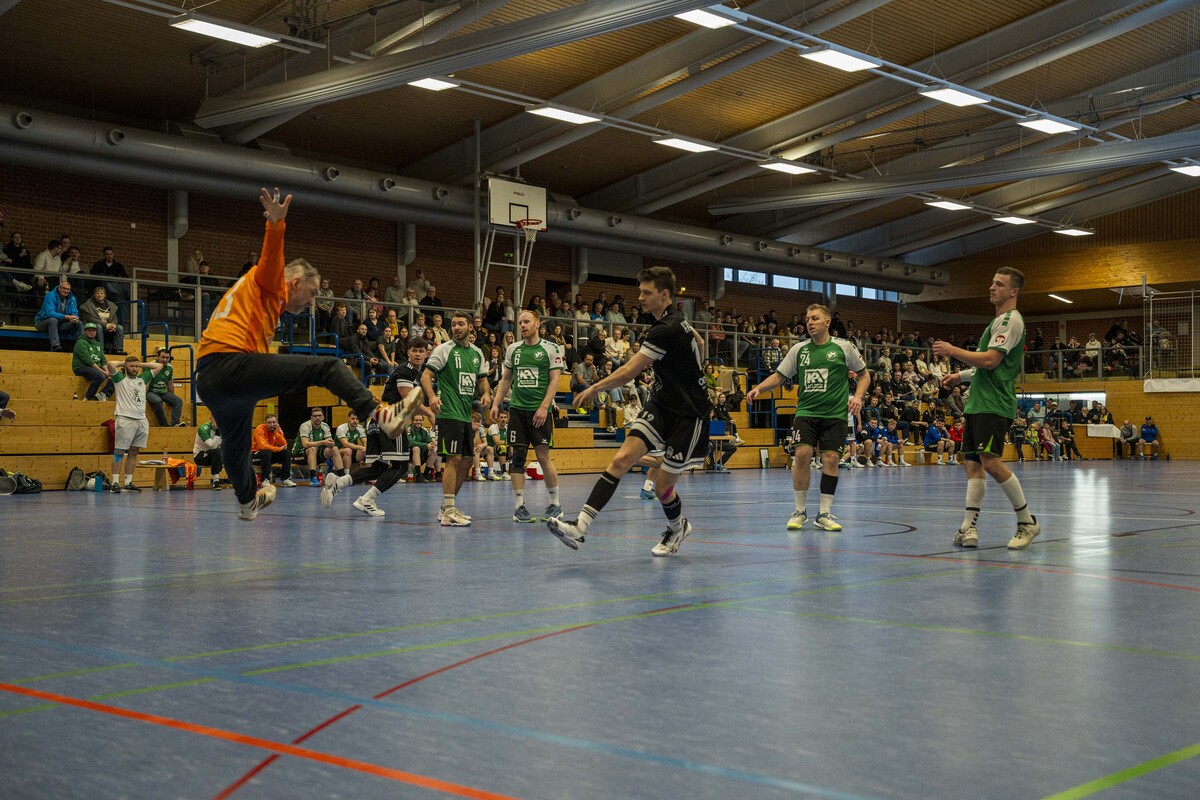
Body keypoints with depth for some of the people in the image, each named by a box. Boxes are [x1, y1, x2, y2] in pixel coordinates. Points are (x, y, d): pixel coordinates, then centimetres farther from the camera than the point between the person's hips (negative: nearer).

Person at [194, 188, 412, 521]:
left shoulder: (262, 292, 34)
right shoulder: (269, 282, 5)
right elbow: (272, 256, -17)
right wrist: (276, 224, -35)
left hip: (207, 379, 10)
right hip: (232, 363, -10)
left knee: (235, 441, 31)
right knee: (328, 367, -11)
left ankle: (247, 501, 54)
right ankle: (377, 413, -30)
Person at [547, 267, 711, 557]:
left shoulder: (665, 330, -22)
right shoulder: (675, 319, 7)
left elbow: (628, 373, -20)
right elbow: (699, 342, 27)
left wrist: (594, 388, -9)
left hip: (688, 414, -9)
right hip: (661, 404, 9)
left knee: (663, 486, -1)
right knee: (621, 459, -11)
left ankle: (677, 528, 33)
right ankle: (580, 526, -22)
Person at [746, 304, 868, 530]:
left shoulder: (843, 347, 2)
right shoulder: (798, 349, 8)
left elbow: (864, 375, 12)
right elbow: (779, 376, 10)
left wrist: (858, 396, -4)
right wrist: (759, 388, -6)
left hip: (835, 413, -1)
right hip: (806, 411, 1)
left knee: (831, 459, -6)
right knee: (802, 454, -13)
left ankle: (824, 513, 7)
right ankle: (800, 511, 1)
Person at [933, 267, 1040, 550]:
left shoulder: (1010, 319, -9)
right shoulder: (999, 320, 23)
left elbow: (990, 360, -19)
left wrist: (953, 351, -12)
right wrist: (961, 375, 24)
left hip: (994, 405, -10)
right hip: (978, 403, 10)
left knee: (990, 461, -17)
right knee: (972, 463, 4)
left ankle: (1027, 522, -4)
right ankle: (969, 527, 2)